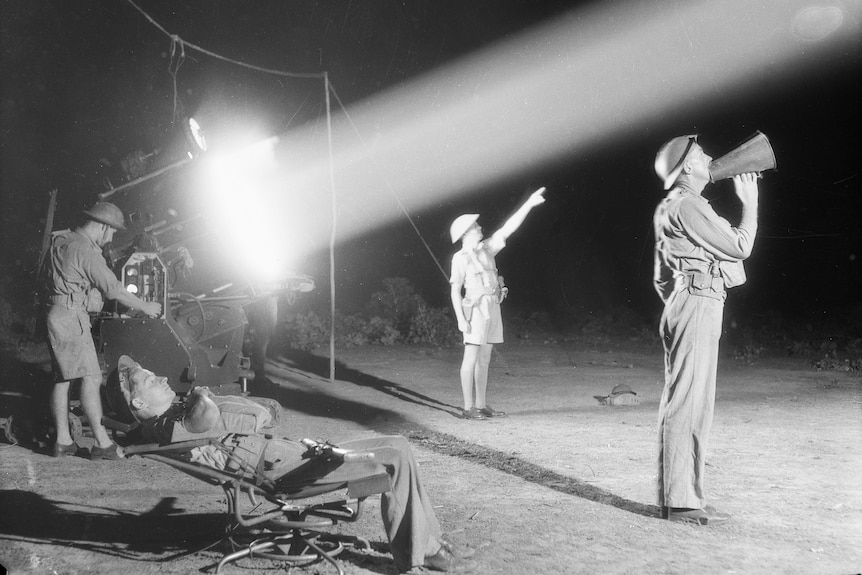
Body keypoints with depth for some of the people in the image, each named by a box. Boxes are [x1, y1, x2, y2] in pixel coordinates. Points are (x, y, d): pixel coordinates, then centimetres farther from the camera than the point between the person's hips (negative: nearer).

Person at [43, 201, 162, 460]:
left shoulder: (61, 242, 16)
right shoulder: (84, 249, -15)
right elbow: (113, 289, -13)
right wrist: (145, 307, -2)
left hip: (55, 314, 10)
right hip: (70, 316, -10)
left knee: (63, 378, 11)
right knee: (90, 377, -9)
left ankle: (63, 441, 15)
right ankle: (101, 443, -9)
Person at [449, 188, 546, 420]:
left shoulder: (486, 248, 12)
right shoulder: (459, 258, -6)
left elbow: (509, 228, 9)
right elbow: (455, 290, -7)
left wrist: (529, 203, 4)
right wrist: (461, 319, -15)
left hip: (493, 309, 7)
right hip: (475, 309, -7)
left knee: (484, 358, 9)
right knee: (471, 358, -6)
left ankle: (481, 405, 14)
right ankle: (468, 408, -3)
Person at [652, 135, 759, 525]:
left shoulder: (670, 208, 23)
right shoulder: (687, 204, -9)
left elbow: (660, 277, 25)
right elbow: (740, 247, -7)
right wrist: (749, 201, 4)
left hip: (682, 306, 11)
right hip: (698, 305, -10)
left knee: (681, 402, 10)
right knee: (688, 403, -11)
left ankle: (675, 496, 14)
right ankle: (682, 501, -9)